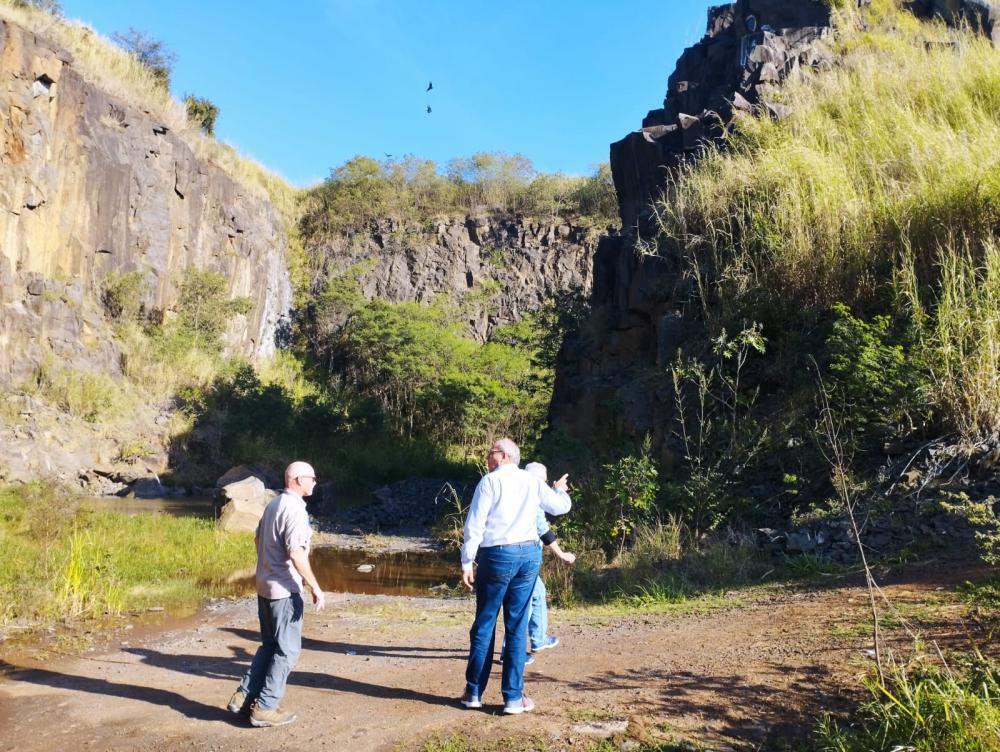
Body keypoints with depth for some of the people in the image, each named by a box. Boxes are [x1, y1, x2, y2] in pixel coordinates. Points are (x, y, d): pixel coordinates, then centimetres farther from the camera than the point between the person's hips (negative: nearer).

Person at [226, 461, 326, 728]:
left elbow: (258, 538, 20)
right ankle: (265, 708, 9)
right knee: (287, 649, 4)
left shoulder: (273, 504, 9)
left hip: (264, 585, 9)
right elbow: (296, 553, -26)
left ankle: (244, 696, 21)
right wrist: (315, 587, -21)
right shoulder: (295, 510, -19)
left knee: (269, 644, 20)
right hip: (284, 589, -9)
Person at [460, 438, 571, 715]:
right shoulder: (533, 482, 9)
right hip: (529, 554, 4)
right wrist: (559, 490, 44)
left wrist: (467, 562, -5)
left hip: (497, 556, -4)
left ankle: (474, 692, 17)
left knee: (484, 624, 8)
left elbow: (475, 526, -10)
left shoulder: (490, 481, -5)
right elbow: (561, 506, 23)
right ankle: (514, 697, 11)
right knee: (517, 626, 8)